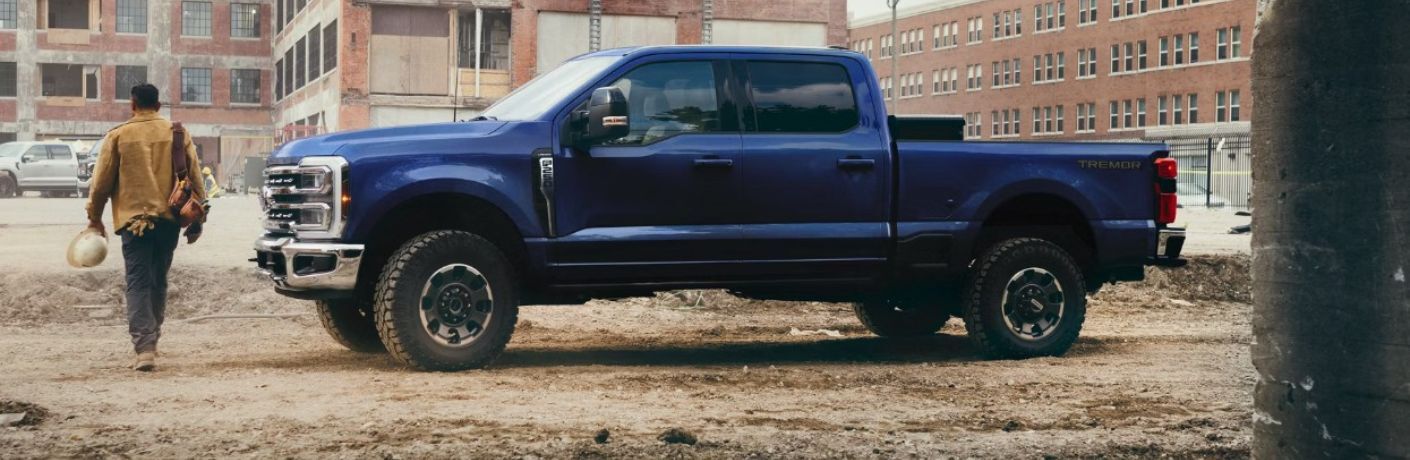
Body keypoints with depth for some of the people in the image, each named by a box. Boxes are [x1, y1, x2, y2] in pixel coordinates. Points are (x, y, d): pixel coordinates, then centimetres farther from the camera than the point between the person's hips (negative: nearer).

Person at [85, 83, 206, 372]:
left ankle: (144, 348, -17)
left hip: (134, 219, -3)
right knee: (158, 281, 18)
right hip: (168, 220, 3)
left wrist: (95, 217, 14)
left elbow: (102, 181, 1)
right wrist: (196, 220, 13)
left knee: (138, 284, -5)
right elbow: (194, 178, 6)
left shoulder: (119, 136, 0)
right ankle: (151, 339, 28)